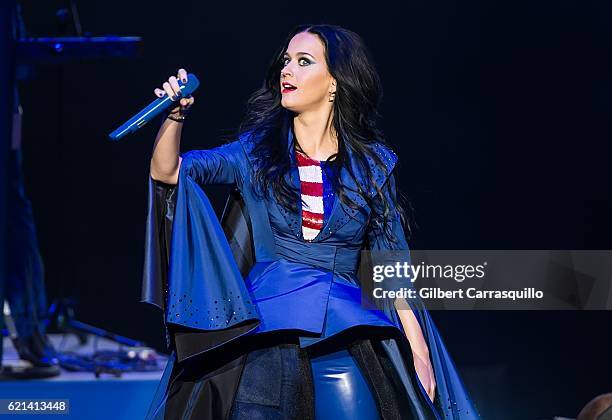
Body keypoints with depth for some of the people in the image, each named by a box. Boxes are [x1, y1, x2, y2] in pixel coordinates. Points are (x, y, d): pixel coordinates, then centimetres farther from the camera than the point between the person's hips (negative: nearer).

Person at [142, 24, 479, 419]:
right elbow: (168, 172, -3)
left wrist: (419, 352, 1)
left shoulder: (372, 163, 7)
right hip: (265, 328, 0)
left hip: (343, 334, 0)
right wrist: (175, 116, -22)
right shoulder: (258, 149, 8)